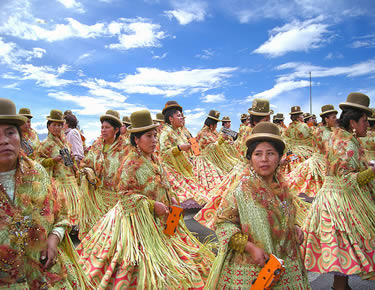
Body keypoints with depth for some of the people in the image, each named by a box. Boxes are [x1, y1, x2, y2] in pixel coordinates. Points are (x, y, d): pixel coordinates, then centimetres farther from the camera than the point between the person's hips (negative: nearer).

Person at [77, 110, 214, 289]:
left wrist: (171, 198, 1)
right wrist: (152, 205, -21)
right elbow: (125, 194, -19)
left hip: (161, 218, 8)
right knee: (150, 258, -1)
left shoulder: (153, 160, 7)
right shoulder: (131, 163, -16)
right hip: (139, 219, -8)